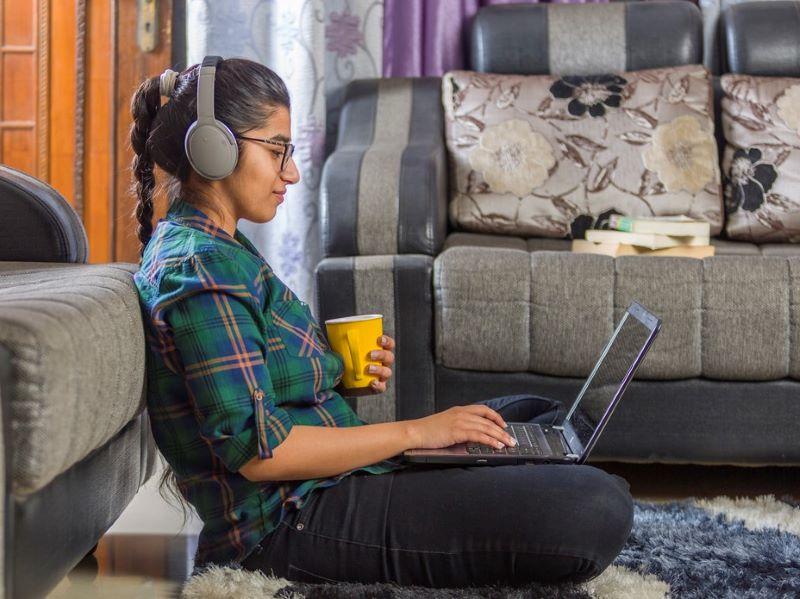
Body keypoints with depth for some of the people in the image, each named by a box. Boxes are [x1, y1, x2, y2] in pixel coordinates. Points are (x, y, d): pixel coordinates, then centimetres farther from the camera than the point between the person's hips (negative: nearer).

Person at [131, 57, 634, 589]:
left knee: (541, 415, 24)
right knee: (599, 509, -23)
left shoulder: (216, 247, 15)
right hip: (290, 524, -11)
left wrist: (344, 372, 2)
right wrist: (413, 433, -17)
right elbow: (258, 450, -24)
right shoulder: (199, 271, -18)